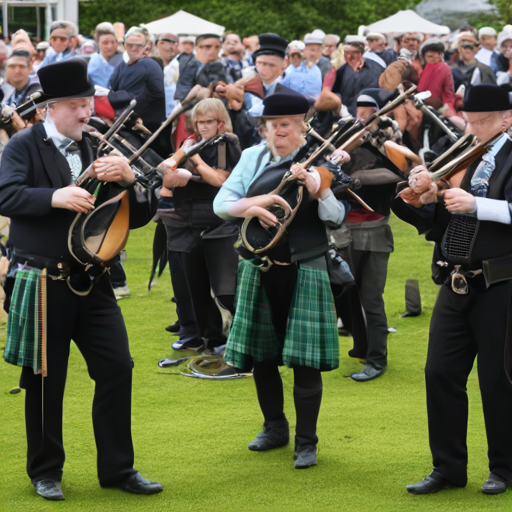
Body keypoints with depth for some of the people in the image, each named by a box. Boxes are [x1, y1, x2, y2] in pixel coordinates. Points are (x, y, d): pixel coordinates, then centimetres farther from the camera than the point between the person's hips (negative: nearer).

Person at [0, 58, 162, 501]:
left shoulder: (98, 147, 11)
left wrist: (127, 175, -13)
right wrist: (56, 197, -31)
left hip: (92, 281, 5)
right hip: (42, 282, -4)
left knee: (117, 368, 1)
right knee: (45, 379, 4)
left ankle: (118, 468, 12)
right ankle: (45, 471, 19)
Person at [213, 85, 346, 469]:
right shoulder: (253, 158, 7)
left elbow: (337, 218, -12)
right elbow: (220, 202, 1)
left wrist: (317, 187, -27)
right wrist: (251, 205, -18)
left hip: (304, 271, -4)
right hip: (260, 269, 4)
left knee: (305, 359, -5)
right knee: (260, 353, 10)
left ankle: (307, 442, 5)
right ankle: (275, 427, 29)